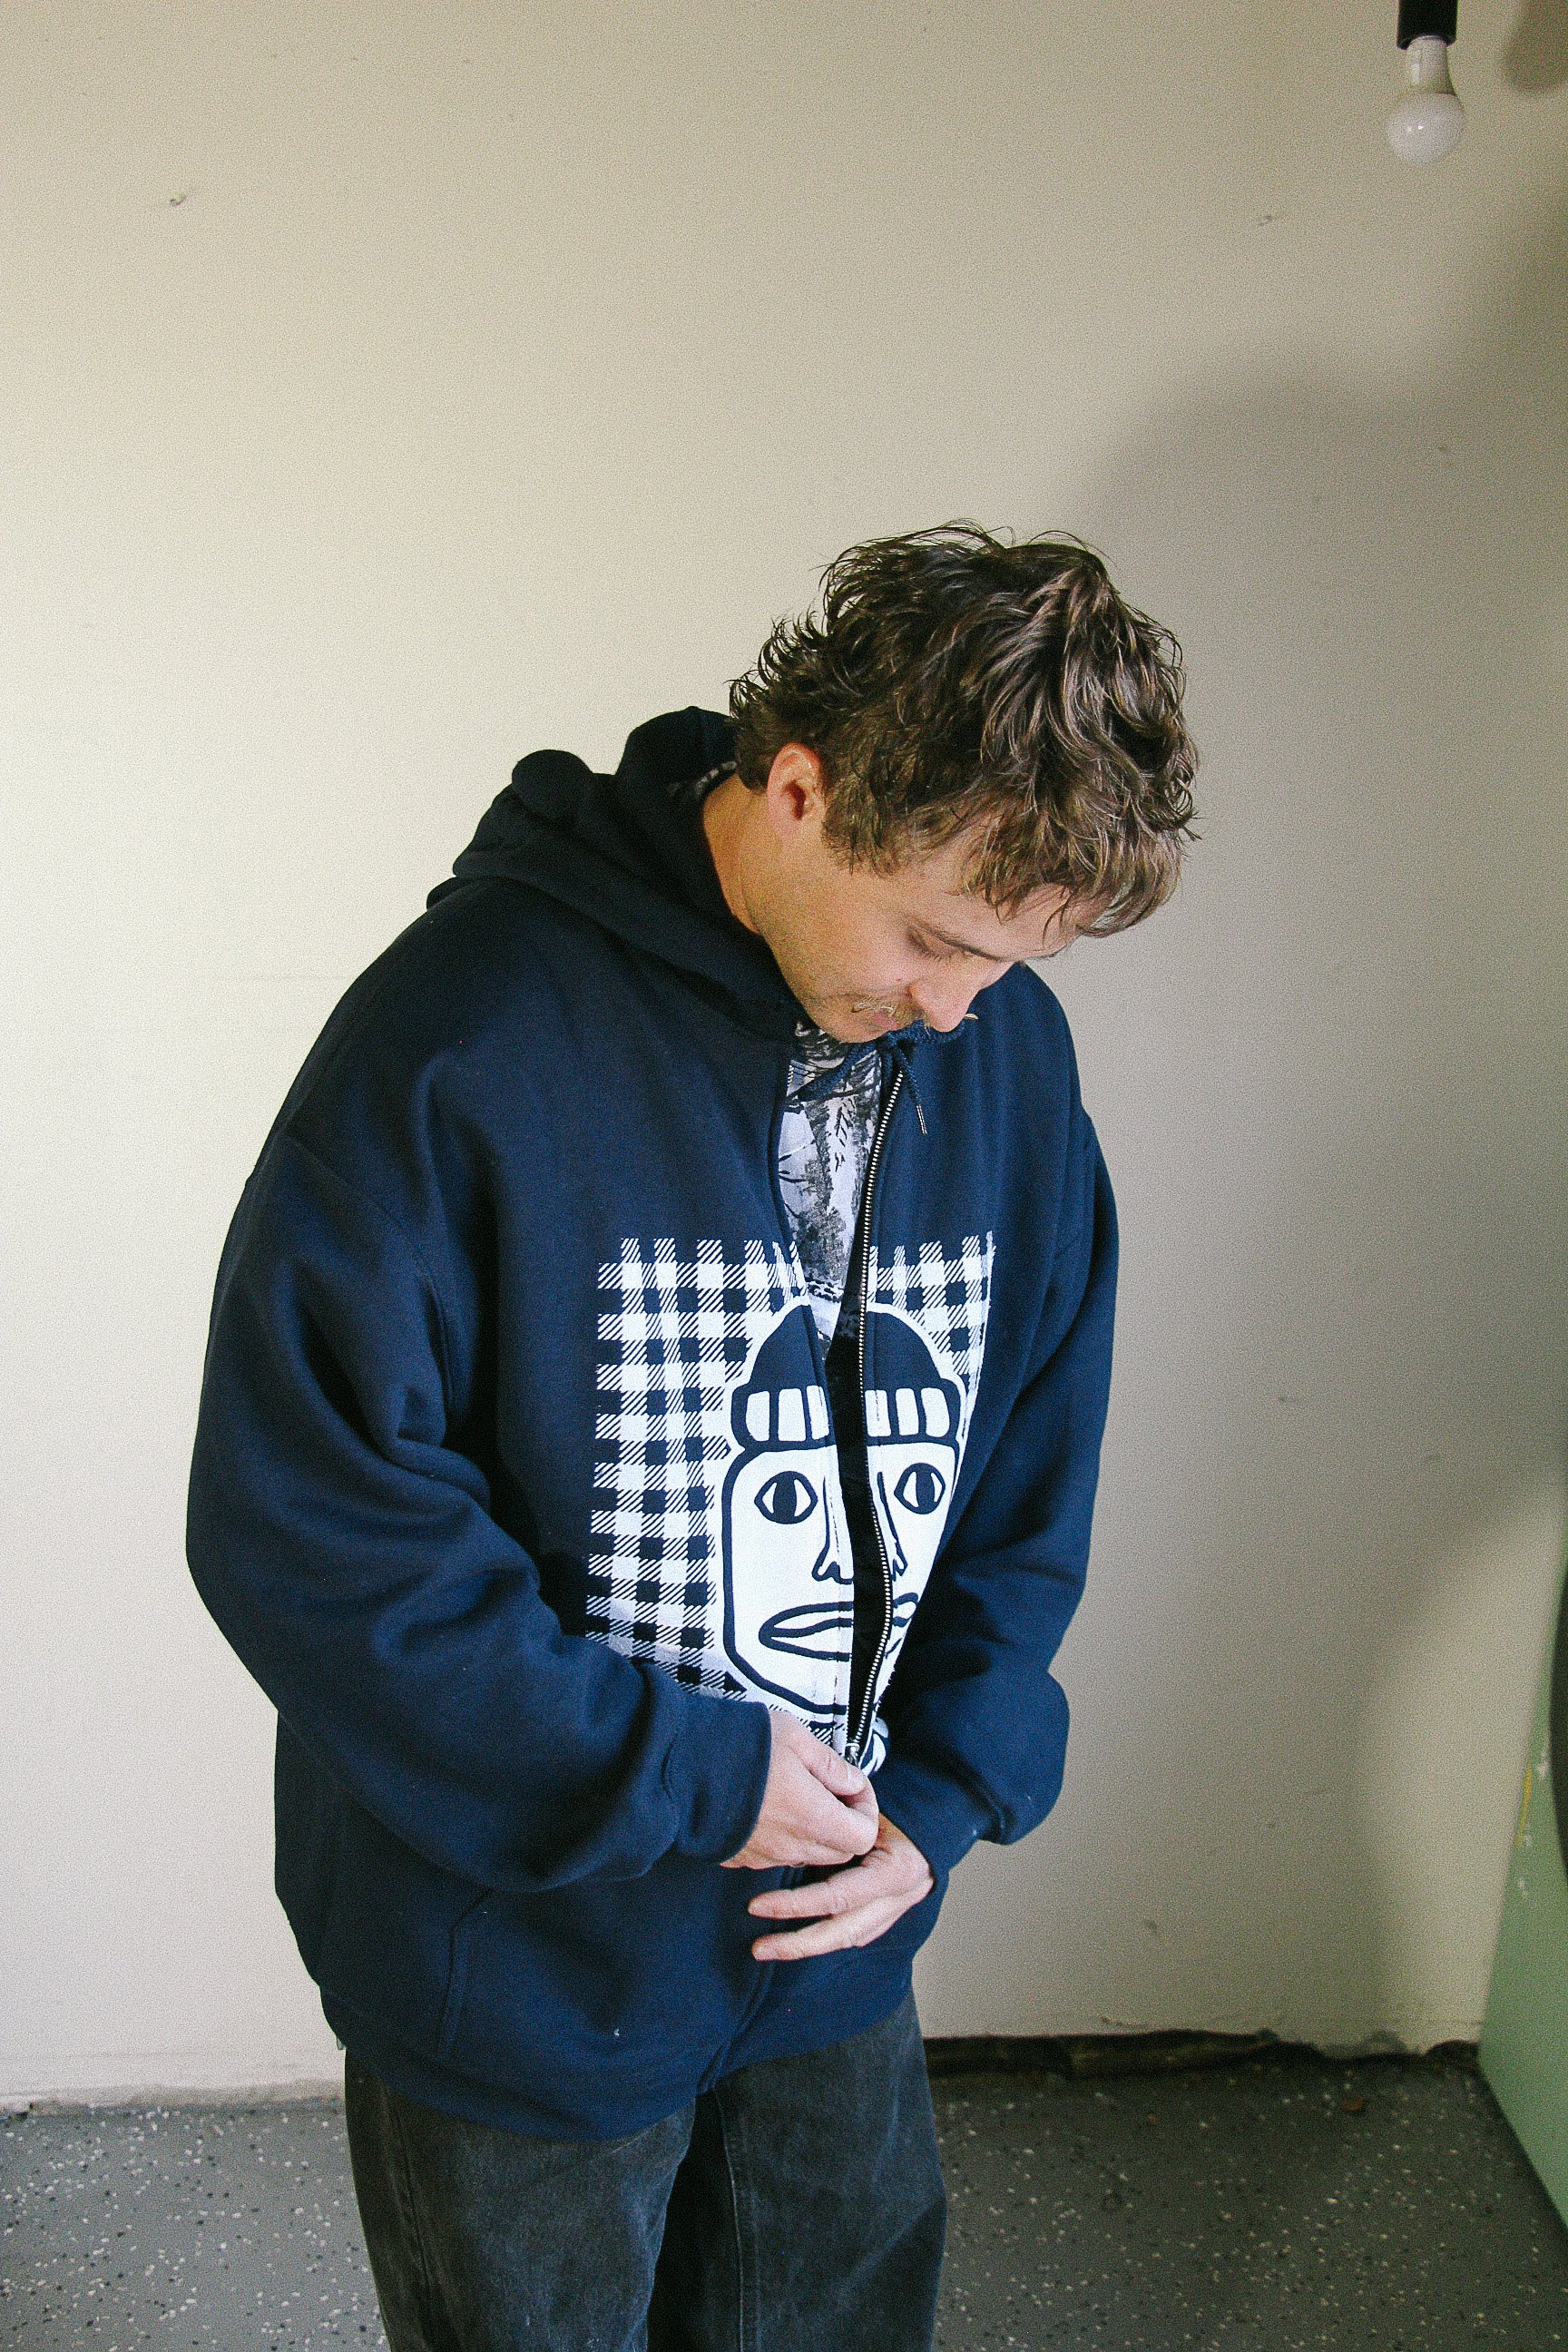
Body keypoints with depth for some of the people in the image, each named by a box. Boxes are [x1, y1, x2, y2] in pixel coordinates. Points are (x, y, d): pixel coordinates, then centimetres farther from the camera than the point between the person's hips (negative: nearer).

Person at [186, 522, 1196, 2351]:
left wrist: (950, 1786, -6)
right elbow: (299, 1520, -24)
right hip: (523, 1962, -4)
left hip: (838, 1939, 5)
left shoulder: (1007, 1050, -6)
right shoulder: (469, 1033, -24)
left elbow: (1031, 1473, 5)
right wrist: (690, 1776, -20)